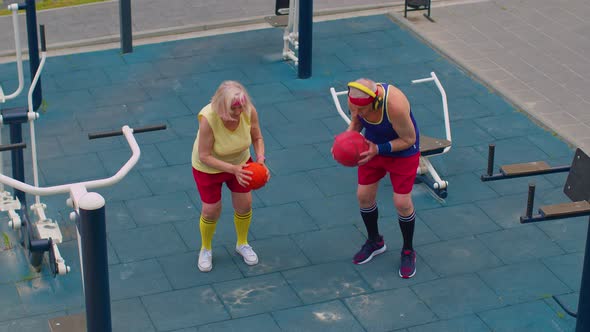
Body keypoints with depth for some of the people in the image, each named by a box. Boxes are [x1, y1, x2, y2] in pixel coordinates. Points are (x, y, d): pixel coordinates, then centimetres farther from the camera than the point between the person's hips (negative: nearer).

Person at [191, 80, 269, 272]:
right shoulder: (208, 118, -40)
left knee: (244, 205, 12)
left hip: (240, 162, 3)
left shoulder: (249, 111, -30)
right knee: (211, 210, 7)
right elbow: (204, 156, -32)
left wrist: (260, 159, -30)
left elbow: (257, 138, -11)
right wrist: (233, 169, -40)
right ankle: (205, 249, 37)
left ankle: (242, 244, 41)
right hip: (208, 168, -3)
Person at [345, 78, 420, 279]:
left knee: (402, 202, -4)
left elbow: (408, 140, -25)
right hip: (372, 147, 5)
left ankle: (408, 252, 21)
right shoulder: (355, 100, -24)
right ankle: (374, 242, 35)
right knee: (364, 195, 8)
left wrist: (379, 149, -33)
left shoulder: (395, 106, -41)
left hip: (402, 151, -5)